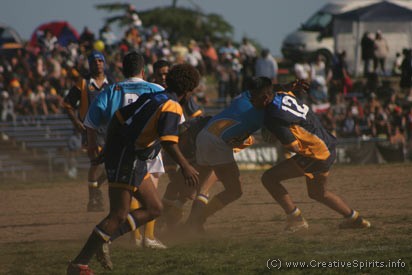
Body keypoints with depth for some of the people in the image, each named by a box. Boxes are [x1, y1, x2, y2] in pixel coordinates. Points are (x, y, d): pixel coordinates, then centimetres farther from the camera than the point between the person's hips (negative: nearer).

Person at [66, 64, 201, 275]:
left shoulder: (151, 97, 14)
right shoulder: (172, 107, -13)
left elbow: (119, 116, 19)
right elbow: (168, 140, -28)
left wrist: (107, 149, 27)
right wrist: (185, 166, -31)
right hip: (126, 161, -10)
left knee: (154, 209, 12)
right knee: (118, 216, -9)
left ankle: (105, 240, 4)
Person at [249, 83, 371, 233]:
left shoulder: (273, 119, -23)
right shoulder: (283, 95, 2)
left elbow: (295, 147, -19)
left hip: (316, 154, -10)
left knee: (269, 178, -7)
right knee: (317, 193, 32)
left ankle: (295, 218, -3)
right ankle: (354, 218, 42)